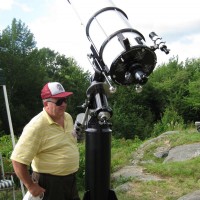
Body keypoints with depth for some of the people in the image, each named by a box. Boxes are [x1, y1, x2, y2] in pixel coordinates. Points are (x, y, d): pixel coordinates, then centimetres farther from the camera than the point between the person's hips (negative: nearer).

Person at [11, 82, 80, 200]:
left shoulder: (68, 118, 2)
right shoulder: (37, 126, -22)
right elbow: (18, 160, -22)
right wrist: (31, 186, -16)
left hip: (71, 179, 7)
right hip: (50, 182, -7)